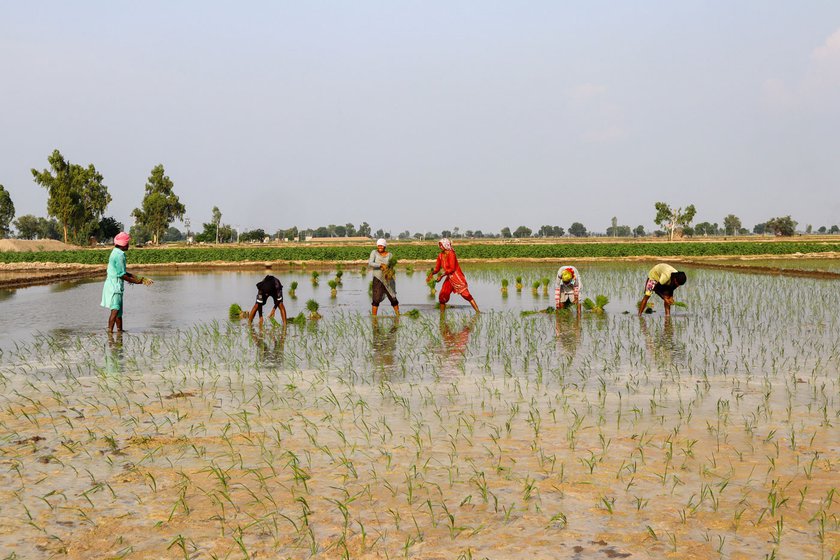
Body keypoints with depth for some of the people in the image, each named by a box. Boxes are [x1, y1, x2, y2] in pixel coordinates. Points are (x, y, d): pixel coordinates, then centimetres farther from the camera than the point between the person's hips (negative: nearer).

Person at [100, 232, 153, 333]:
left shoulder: (116, 252, 14)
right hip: (114, 286, -10)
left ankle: (119, 329, 25)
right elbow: (122, 275, -18)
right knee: (115, 310, -16)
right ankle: (110, 330, -21)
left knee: (119, 310, 17)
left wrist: (135, 277, 17)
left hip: (115, 286, 10)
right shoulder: (119, 255, -17)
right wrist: (135, 281, -10)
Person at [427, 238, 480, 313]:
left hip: (457, 277, -7)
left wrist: (441, 276, -24)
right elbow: (437, 268, 10)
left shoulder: (451, 254, -17)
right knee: (442, 296, 2)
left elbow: (452, 268, -22)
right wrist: (431, 273, -8)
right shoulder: (440, 255, 4)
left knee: (466, 295, -11)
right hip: (449, 278, 7)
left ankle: (477, 312, -10)